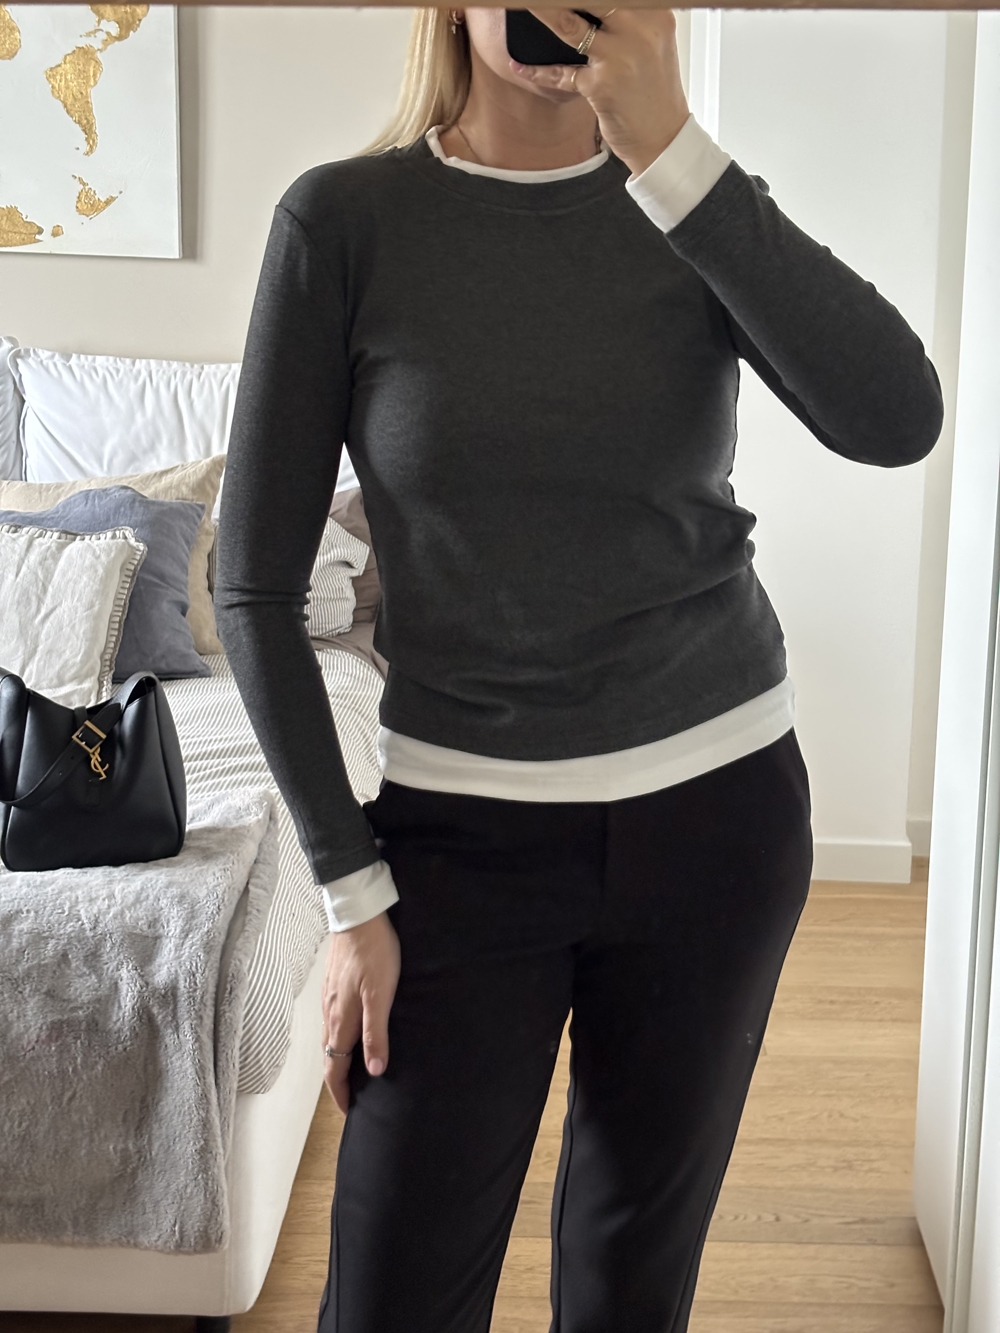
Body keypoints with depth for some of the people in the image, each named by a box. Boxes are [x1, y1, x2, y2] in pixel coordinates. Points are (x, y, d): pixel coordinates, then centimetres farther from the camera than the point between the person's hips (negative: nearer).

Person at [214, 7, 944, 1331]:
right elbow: (257, 585, -5)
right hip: (467, 825, -2)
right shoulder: (346, 218, -6)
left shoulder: (694, 200, 0)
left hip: (717, 807, 2)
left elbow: (897, 419, -19)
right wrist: (351, 892, -7)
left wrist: (670, 150, -24)